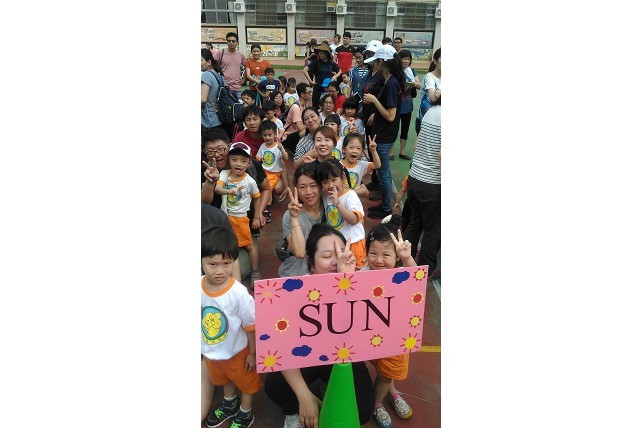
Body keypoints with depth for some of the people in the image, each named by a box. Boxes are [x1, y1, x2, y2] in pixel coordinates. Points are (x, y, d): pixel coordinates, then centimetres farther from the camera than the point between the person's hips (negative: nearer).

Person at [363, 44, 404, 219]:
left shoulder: (391, 84, -22)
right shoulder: (389, 81, 7)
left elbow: (391, 116, -25)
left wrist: (374, 99, -20)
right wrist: (372, 102, 5)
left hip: (385, 137, -10)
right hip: (383, 134, 10)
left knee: (384, 173, 3)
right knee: (384, 172, 18)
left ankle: (386, 210, 17)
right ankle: (385, 204, 31)